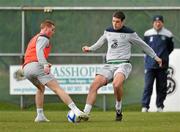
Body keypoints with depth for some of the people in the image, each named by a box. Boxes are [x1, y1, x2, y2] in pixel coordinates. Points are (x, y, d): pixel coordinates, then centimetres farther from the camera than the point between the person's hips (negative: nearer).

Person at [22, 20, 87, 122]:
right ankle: (76, 111, -26)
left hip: (26, 68, 8)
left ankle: (40, 116, 19)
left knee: (41, 88, 31)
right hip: (37, 66, -8)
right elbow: (39, 51, -15)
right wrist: (45, 65, -29)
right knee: (57, 88, -15)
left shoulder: (34, 39, 33)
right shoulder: (43, 38, 5)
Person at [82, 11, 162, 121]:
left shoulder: (129, 33, 0)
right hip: (109, 65, 4)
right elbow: (101, 42, 34)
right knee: (94, 85, -17)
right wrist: (90, 49, 22)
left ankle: (118, 109, -11)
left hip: (123, 64, -4)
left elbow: (143, 45, 12)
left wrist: (155, 57, 19)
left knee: (117, 84, -35)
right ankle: (85, 113, -15)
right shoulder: (108, 31, 13)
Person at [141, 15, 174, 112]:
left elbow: (170, 48, 13)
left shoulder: (167, 34, 2)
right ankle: (145, 106, -6)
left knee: (162, 86, 4)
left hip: (162, 65, 1)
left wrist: (163, 56, 7)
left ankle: (160, 106, 14)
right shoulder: (147, 34, 3)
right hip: (150, 64, -1)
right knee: (148, 86, -7)